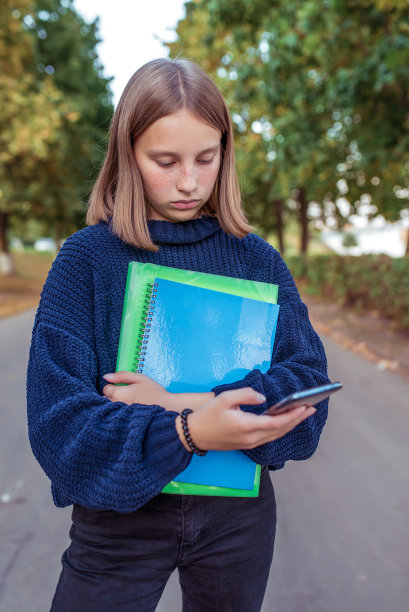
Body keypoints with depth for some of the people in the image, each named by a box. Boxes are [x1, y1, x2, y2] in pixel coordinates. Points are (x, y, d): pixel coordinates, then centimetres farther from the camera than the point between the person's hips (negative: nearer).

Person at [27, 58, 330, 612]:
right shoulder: (88, 257, -10)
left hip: (238, 511, 3)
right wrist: (190, 432, -31)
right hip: (119, 515, -2)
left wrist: (184, 404, -22)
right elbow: (59, 422, -16)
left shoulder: (256, 258, -2)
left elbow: (309, 379, -10)